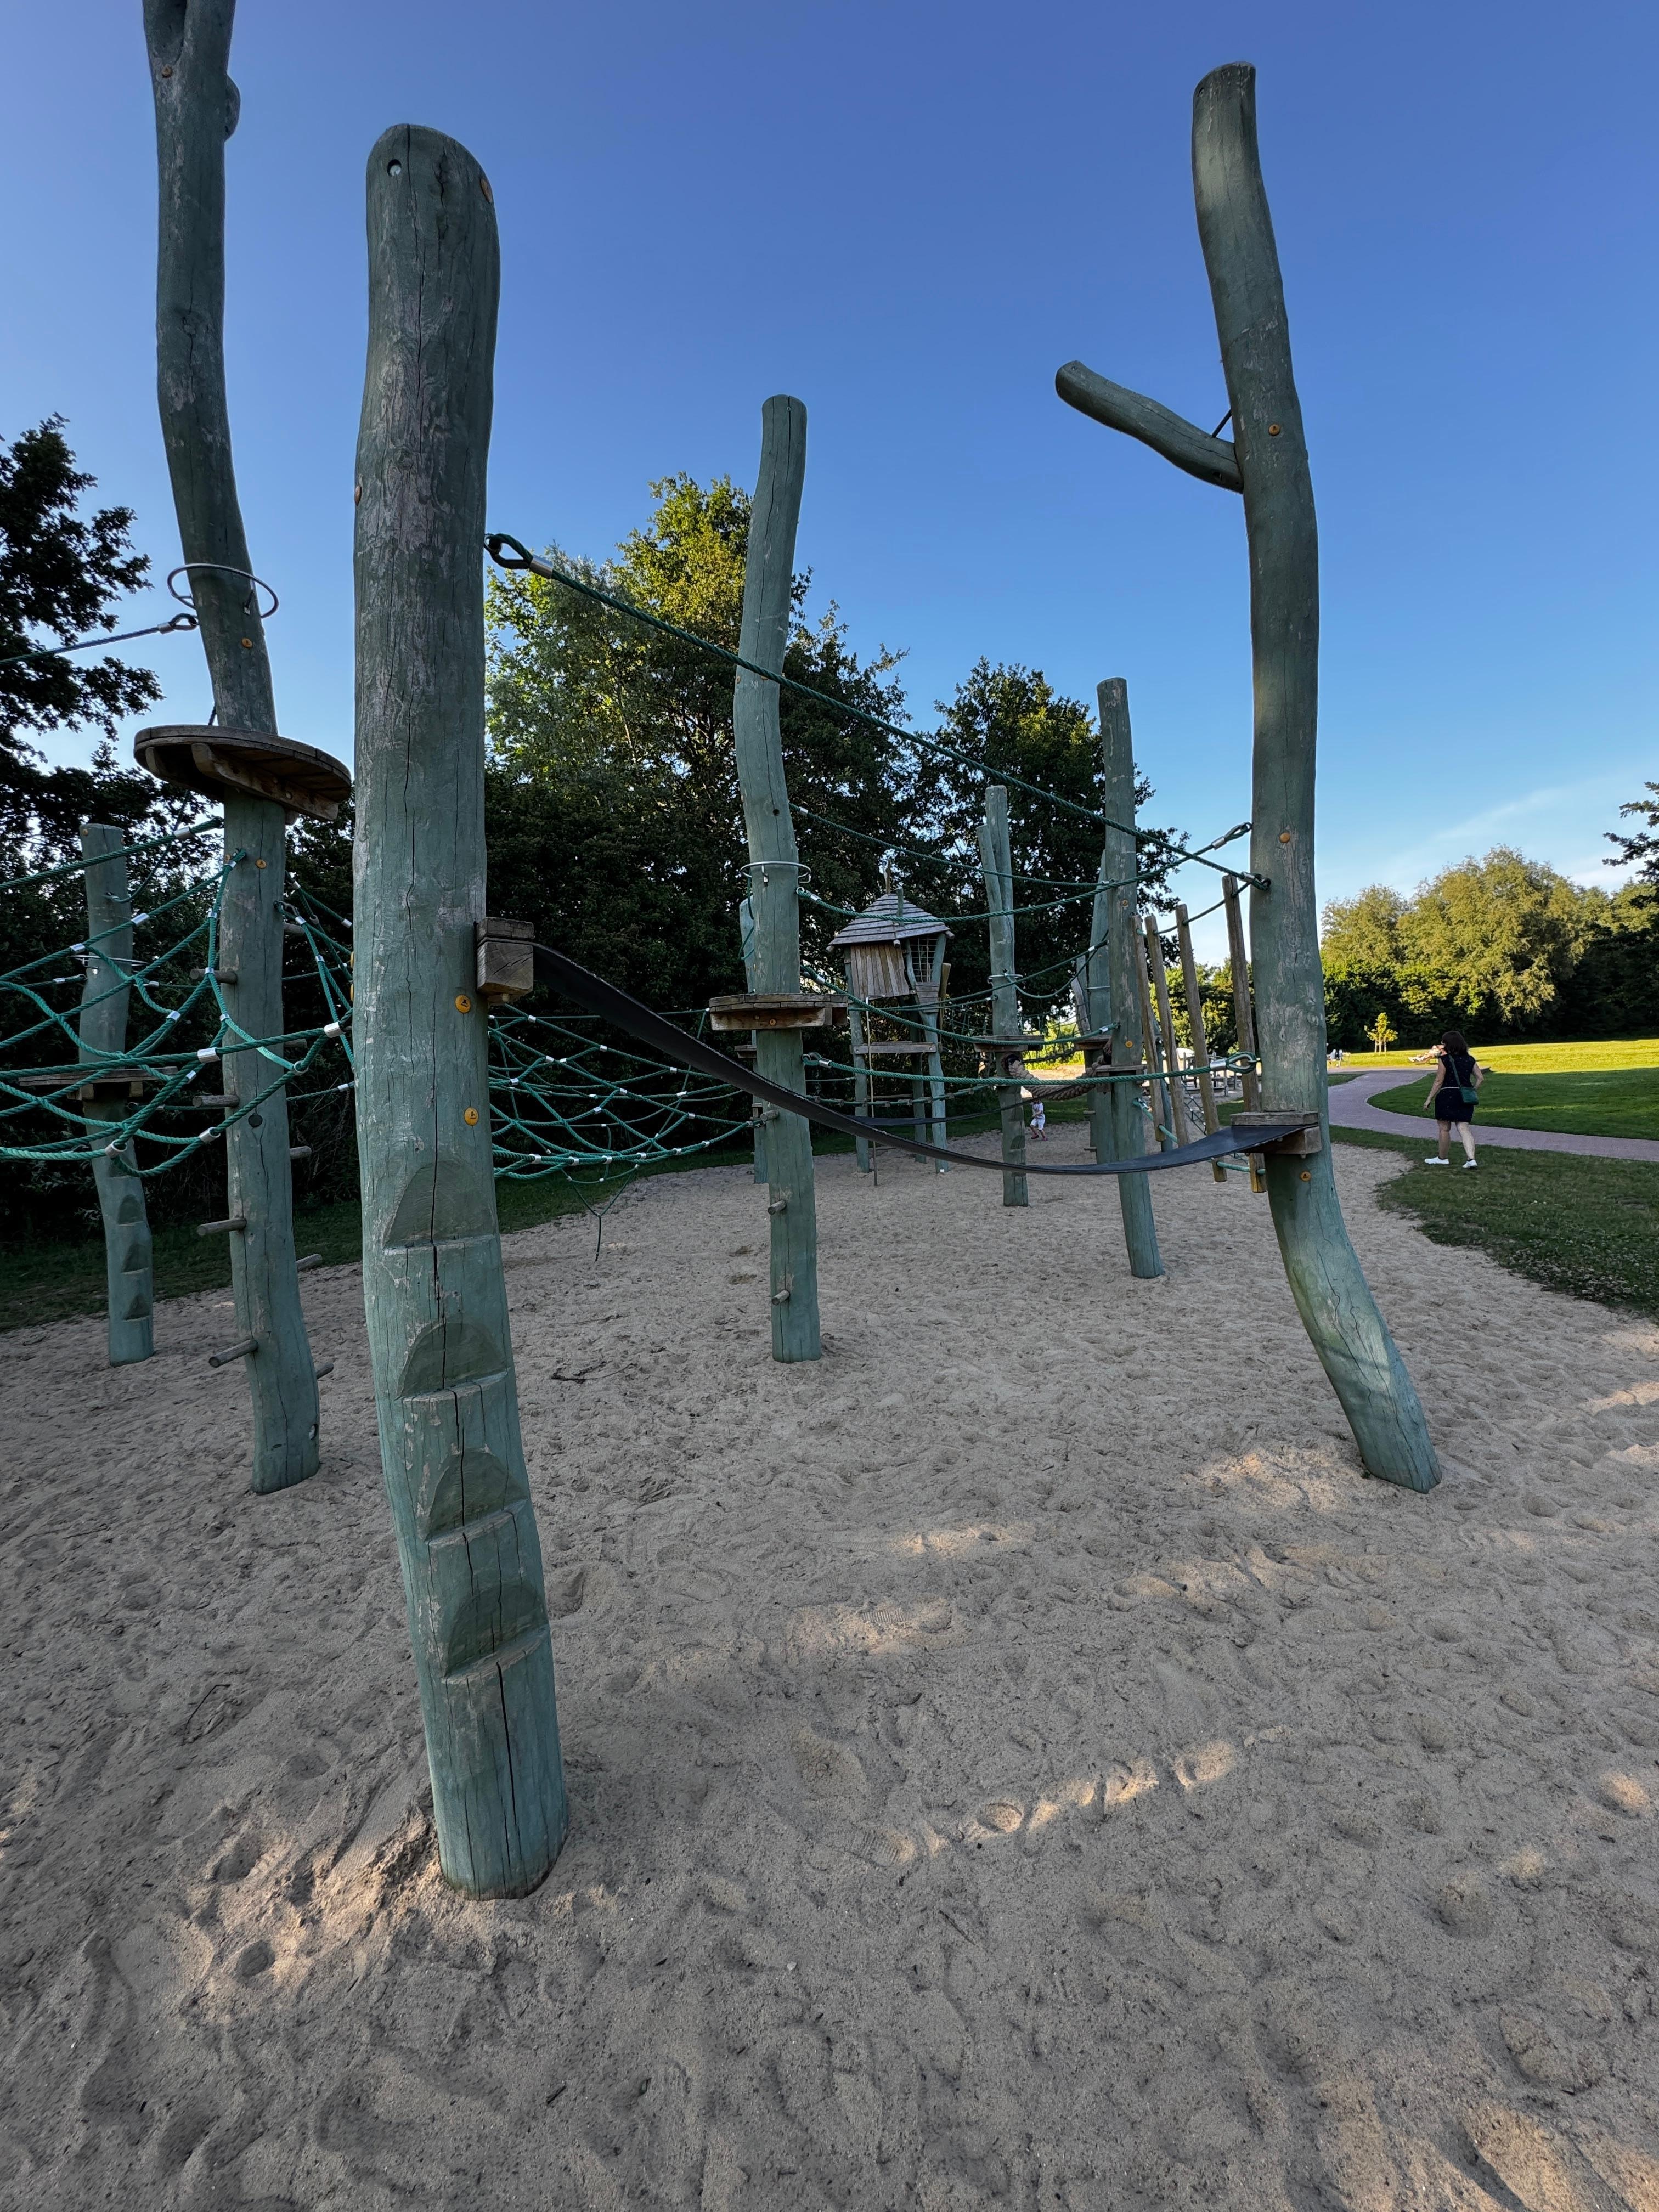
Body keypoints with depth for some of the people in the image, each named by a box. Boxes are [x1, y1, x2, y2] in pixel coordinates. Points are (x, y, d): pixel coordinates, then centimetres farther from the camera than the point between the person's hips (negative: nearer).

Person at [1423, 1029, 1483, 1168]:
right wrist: (1472, 1092, 18)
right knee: (1464, 1128, 4)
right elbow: (1481, 1078, 9)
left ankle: (1443, 1158, 19)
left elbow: (1439, 1081, -10)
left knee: (1444, 1129, 7)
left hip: (1447, 1095, -6)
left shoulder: (1445, 1059, -9)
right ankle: (1471, 1159, -9)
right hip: (1465, 1098, 6)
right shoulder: (1469, 1059, 9)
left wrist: (1429, 1099, -6)